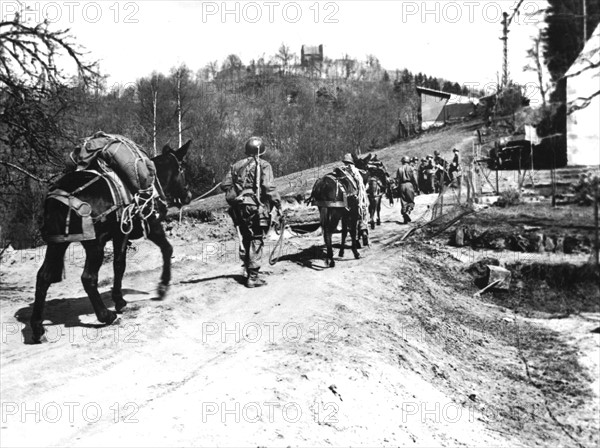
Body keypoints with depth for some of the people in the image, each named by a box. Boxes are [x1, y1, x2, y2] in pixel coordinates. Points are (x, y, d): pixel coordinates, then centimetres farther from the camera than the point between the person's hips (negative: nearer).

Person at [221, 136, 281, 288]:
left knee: (245, 239, 18)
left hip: (239, 208, 5)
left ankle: (248, 269, 29)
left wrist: (234, 200, 15)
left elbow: (225, 185, 7)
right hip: (256, 207, -5)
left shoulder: (236, 165, 12)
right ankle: (253, 277, -2)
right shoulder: (263, 165, -4)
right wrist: (278, 204, -10)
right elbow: (269, 187, -15)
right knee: (256, 241, -1)